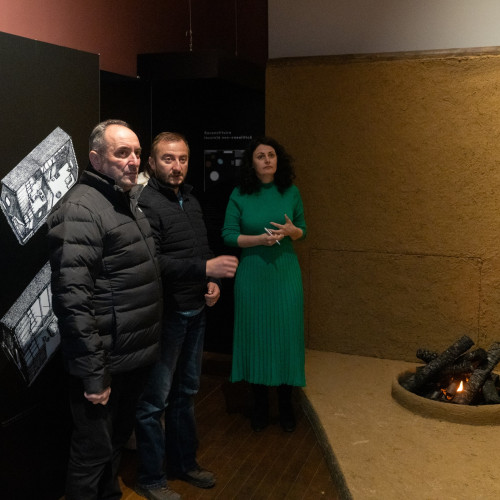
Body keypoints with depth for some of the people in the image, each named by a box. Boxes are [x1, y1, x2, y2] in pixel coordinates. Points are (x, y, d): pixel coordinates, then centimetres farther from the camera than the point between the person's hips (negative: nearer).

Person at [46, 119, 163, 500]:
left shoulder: (129, 202, 11)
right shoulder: (81, 209, -19)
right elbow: (72, 299, -24)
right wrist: (93, 375, -23)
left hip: (135, 359, 9)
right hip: (105, 366, -9)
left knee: (118, 440, 24)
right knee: (94, 452, 6)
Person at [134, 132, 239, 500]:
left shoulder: (190, 200, 12)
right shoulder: (147, 203, -16)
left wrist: (212, 282, 3)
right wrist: (205, 268, -27)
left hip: (195, 310, 9)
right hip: (165, 314, -9)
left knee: (186, 391, 20)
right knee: (155, 400, 3)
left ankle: (184, 462, 37)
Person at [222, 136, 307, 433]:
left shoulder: (291, 192, 3)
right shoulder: (240, 195, -2)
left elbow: (303, 231, 11)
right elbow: (228, 235, -3)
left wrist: (291, 231, -12)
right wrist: (260, 239, -17)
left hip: (286, 274, 1)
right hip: (252, 274, -1)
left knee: (286, 336, 3)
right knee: (255, 336, 6)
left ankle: (286, 404, 19)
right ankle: (260, 403, 23)